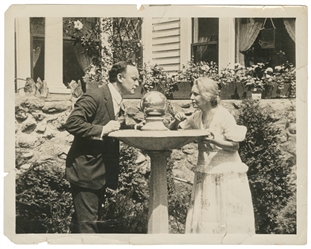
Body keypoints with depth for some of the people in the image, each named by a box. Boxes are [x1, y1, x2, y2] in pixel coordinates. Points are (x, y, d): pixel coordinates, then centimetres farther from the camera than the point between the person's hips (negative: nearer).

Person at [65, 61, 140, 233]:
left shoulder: (116, 100, 13)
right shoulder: (95, 97, -16)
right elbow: (71, 124, -25)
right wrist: (102, 130, -27)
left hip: (101, 172, 9)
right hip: (85, 170, -9)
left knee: (81, 220, 16)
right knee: (87, 221, -7)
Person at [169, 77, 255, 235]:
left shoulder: (224, 116, -12)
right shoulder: (197, 116, 5)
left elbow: (234, 145, -14)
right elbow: (172, 131, 12)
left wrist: (213, 139, -26)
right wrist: (177, 121, -8)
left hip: (226, 174, -6)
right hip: (205, 175, 6)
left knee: (225, 217, 1)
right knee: (203, 217, 7)